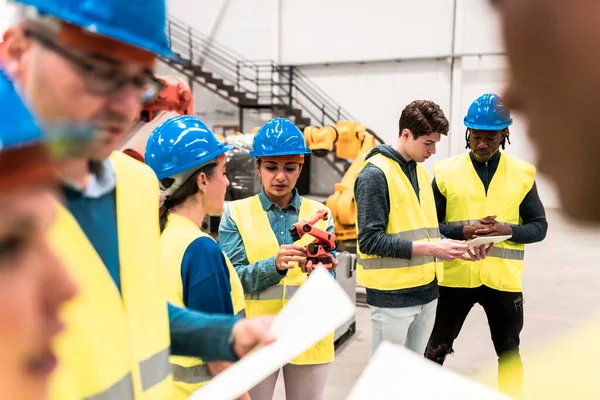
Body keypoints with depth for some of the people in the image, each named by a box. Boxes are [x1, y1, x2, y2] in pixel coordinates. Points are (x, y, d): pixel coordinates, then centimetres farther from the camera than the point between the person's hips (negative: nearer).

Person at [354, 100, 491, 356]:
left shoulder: (421, 172, 12)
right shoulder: (375, 174, -13)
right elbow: (370, 240, -19)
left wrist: (456, 249, 0)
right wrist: (430, 249, -21)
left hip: (426, 290, 8)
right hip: (392, 294, -7)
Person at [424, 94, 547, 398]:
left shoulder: (522, 174, 2)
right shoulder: (446, 172, -2)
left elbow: (539, 226, 4)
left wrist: (508, 230, -17)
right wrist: (463, 230, -19)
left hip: (503, 279, 1)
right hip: (456, 276, -1)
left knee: (509, 352, 19)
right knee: (436, 349, 12)